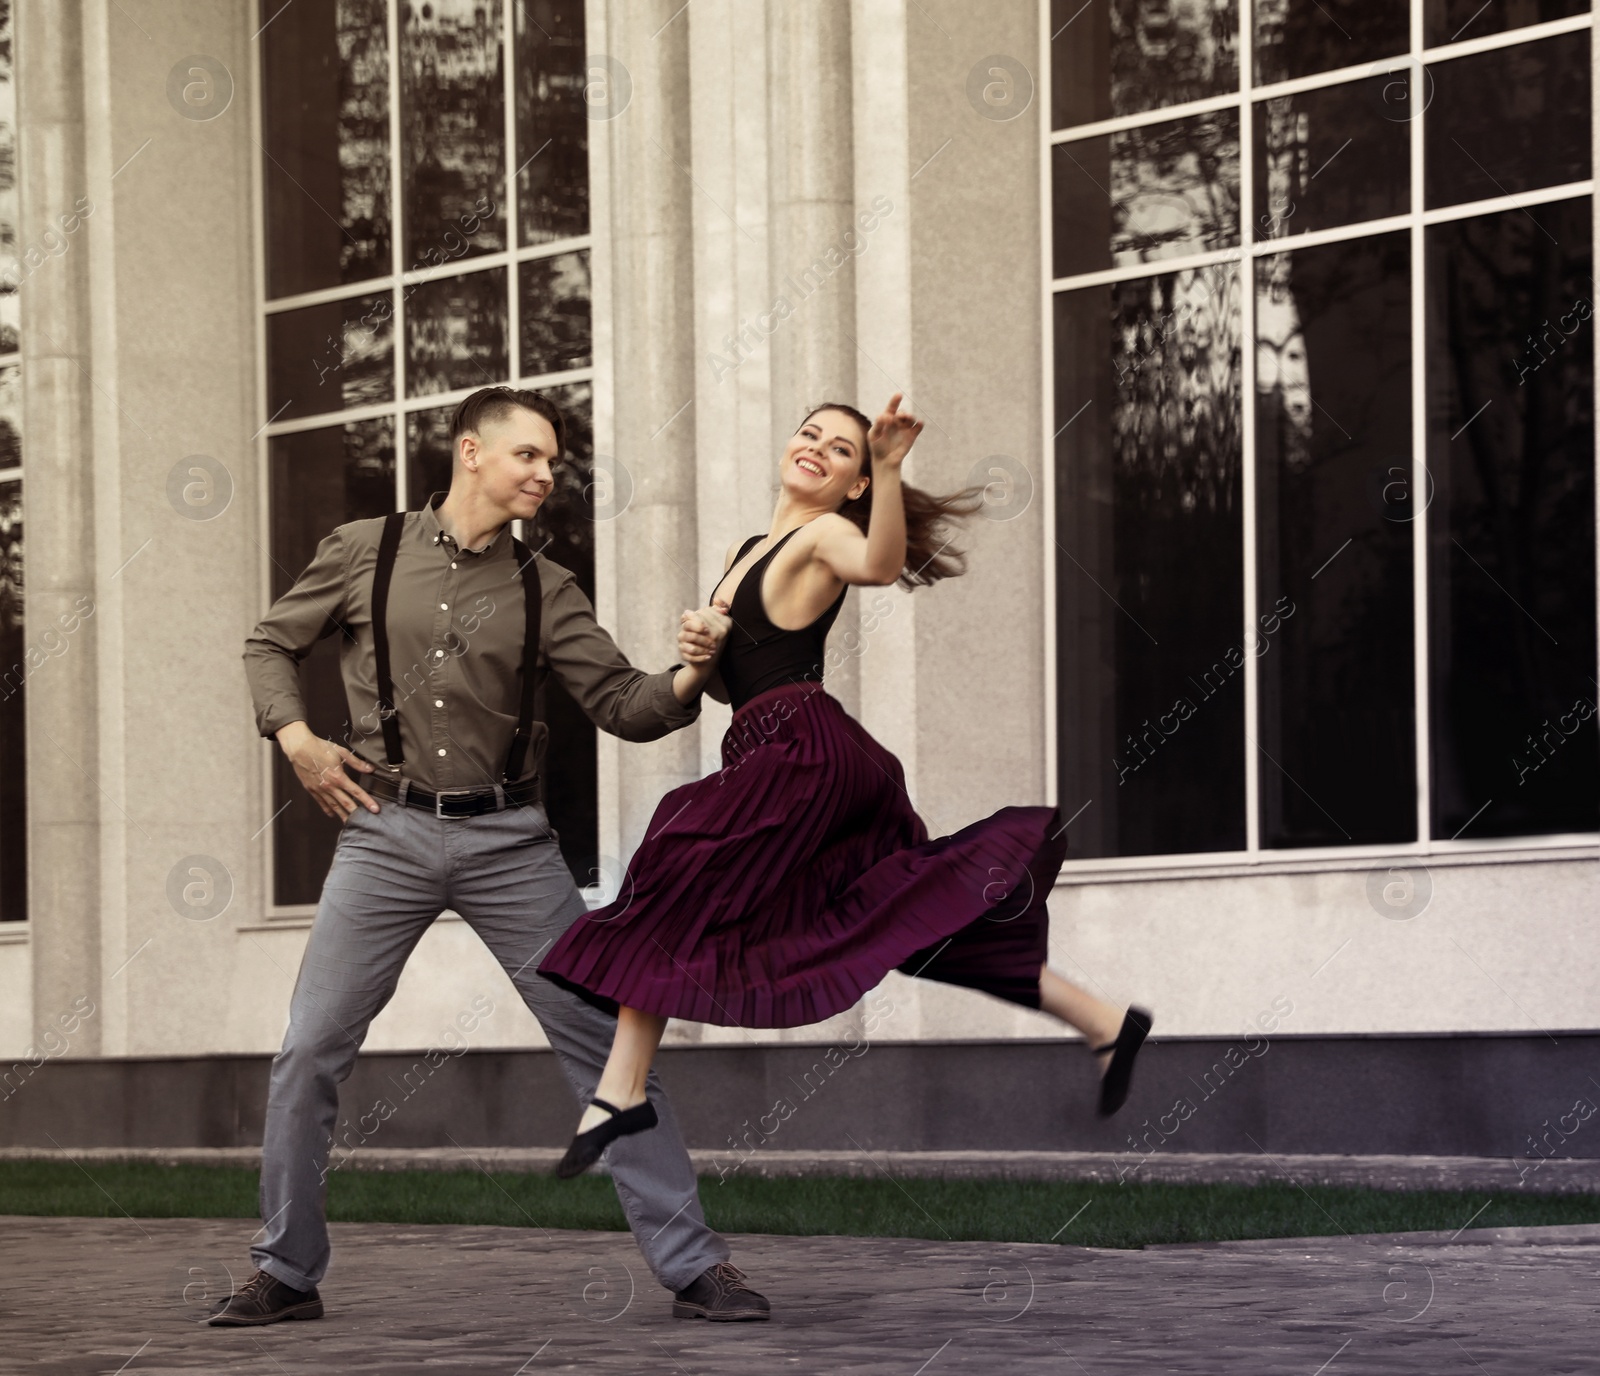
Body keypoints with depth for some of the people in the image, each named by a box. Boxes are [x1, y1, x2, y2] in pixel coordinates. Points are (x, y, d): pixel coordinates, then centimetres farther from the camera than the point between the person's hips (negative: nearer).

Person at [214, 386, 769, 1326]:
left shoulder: (547, 592, 7)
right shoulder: (365, 553, 4)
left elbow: (624, 706, 2)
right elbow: (272, 645, 14)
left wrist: (689, 678, -19)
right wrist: (298, 739, -2)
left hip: (508, 841, 1)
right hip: (387, 833, -1)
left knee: (604, 1043, -4)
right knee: (309, 1054, -4)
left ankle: (692, 1265, 1)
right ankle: (287, 1274, 11)